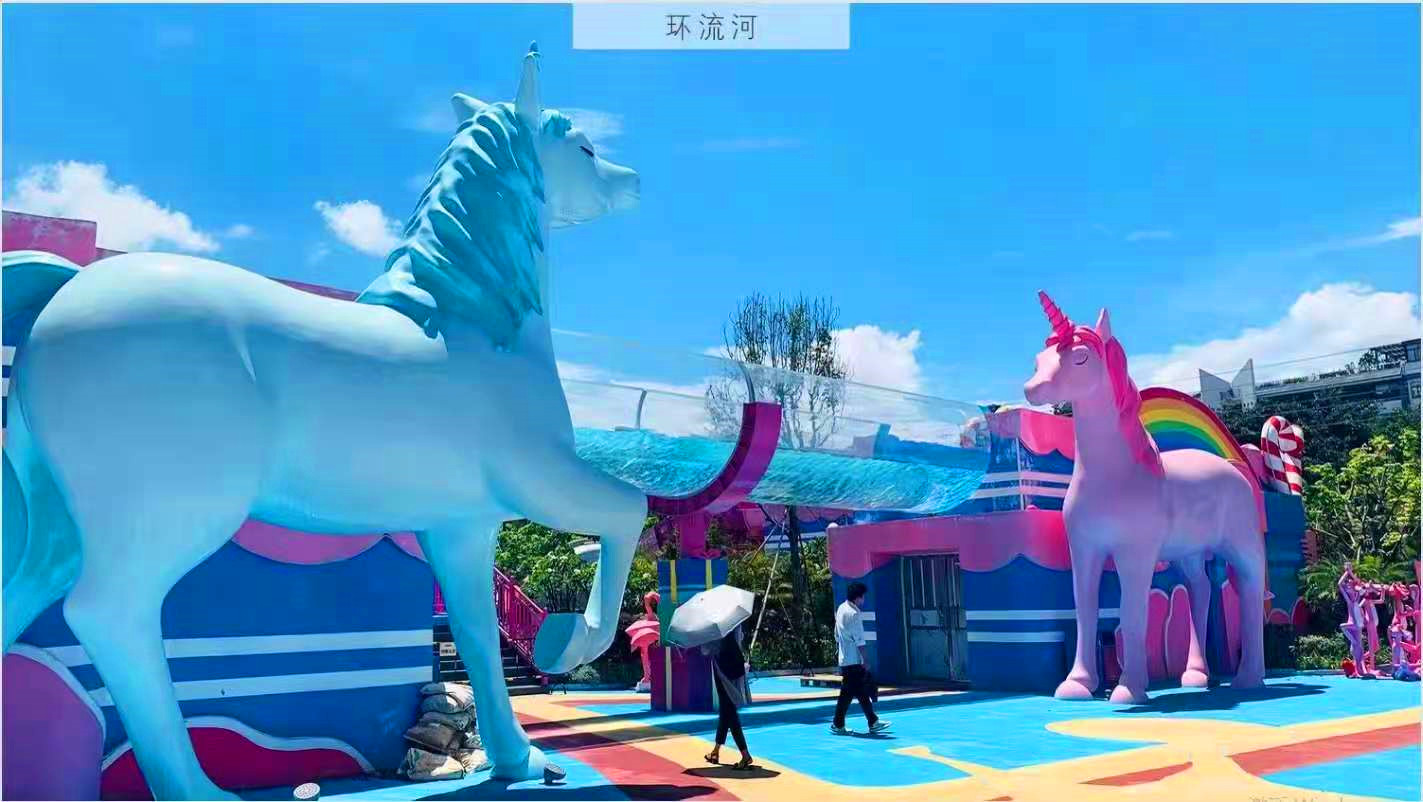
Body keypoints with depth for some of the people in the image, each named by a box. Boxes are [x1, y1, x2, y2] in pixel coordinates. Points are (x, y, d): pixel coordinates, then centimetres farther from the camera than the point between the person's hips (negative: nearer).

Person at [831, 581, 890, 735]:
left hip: (845, 658, 9)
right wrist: (865, 660, -15)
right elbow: (859, 640, -18)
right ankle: (838, 724, 3)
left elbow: (837, 635, 16)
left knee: (862, 690, 12)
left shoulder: (841, 609, 10)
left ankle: (873, 722, 16)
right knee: (847, 693, -2)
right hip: (854, 660, -9)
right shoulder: (854, 614, -18)